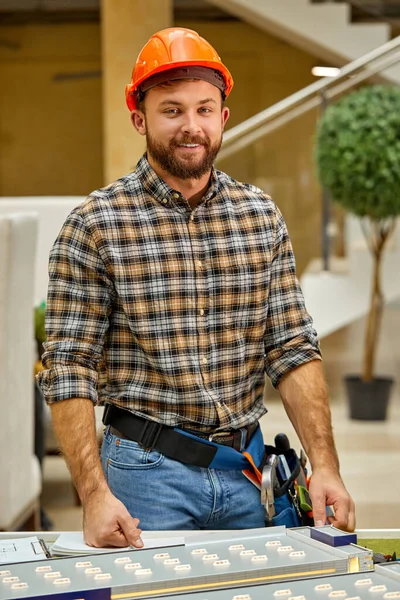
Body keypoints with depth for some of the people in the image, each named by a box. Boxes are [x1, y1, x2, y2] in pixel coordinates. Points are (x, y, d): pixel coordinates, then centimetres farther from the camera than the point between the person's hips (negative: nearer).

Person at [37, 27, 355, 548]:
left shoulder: (262, 217, 3)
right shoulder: (95, 225, -9)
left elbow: (293, 349, 3)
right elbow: (69, 371, -11)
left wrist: (325, 466, -6)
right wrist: (95, 494, -20)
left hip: (243, 468, 4)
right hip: (147, 470, -4)